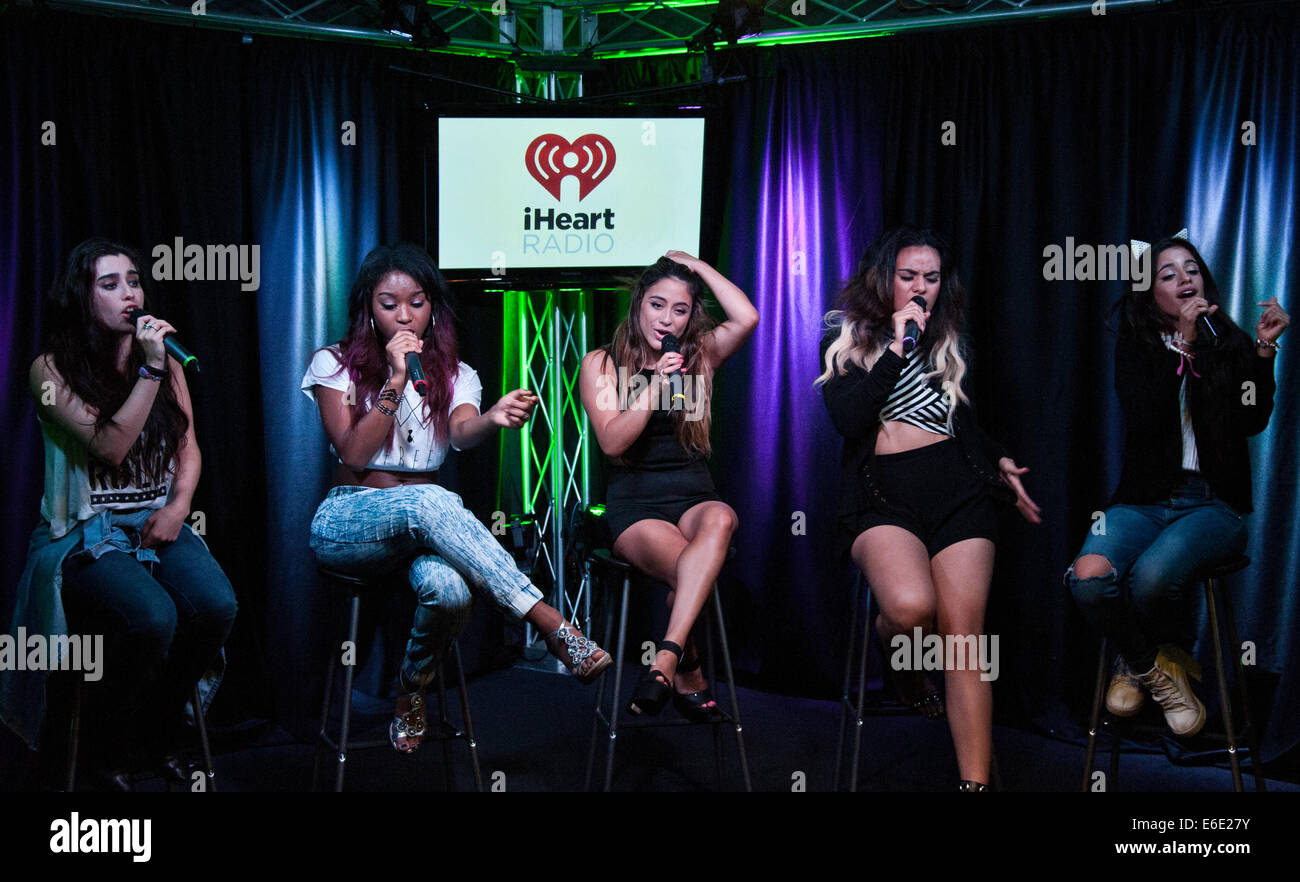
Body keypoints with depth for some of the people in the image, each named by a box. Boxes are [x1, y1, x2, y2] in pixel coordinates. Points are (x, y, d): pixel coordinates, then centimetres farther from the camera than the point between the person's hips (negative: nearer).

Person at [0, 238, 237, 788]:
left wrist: (178, 506, -6)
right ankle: (109, 749, -4)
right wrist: (149, 370, -18)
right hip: (86, 532, -4)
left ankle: (156, 740, -1)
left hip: (159, 523, 5)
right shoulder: (51, 370, -4)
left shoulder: (166, 363, 12)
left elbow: (188, 449, 13)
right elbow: (109, 448, -13)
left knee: (216, 606, -27)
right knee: (152, 617, -33)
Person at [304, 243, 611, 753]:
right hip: (348, 522, -2)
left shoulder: (454, 375, 8)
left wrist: (496, 419, -40)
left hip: (424, 528, 2)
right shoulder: (335, 364, 3)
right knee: (428, 502, -37)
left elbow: (464, 432, -16)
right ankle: (550, 623, -38)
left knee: (448, 589, -34)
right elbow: (353, 454, -10)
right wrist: (395, 383, -20)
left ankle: (413, 687, -3)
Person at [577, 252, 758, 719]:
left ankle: (665, 659, -42)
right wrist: (655, 384, -15)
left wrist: (697, 266, 2)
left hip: (694, 497, 2)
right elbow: (612, 441, -6)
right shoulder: (601, 364, 6)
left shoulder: (700, 356, 12)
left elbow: (747, 318, -9)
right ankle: (689, 677, -15)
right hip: (634, 505, -2)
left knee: (720, 519, -37)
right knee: (690, 571, -34)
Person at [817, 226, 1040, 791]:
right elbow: (846, 419, -7)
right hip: (882, 496, -2)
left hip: (957, 491, 3)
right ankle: (898, 658, 7)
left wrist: (997, 462, 16)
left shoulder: (947, 343, 20)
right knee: (911, 606, -31)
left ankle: (975, 781, -16)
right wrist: (895, 349, -7)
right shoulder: (846, 338, 9)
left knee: (962, 634, -15)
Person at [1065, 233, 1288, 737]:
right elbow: (1144, 420, -9)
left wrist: (1264, 350, -16)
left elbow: (1252, 421, -6)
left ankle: (1172, 656, 4)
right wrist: (1182, 345, -12)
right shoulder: (1136, 350, 10)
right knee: (1089, 578, -30)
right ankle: (1150, 667, 1)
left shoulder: (1230, 345, 9)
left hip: (1212, 502, -1)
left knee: (1151, 576, -33)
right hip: (1144, 501, 1)